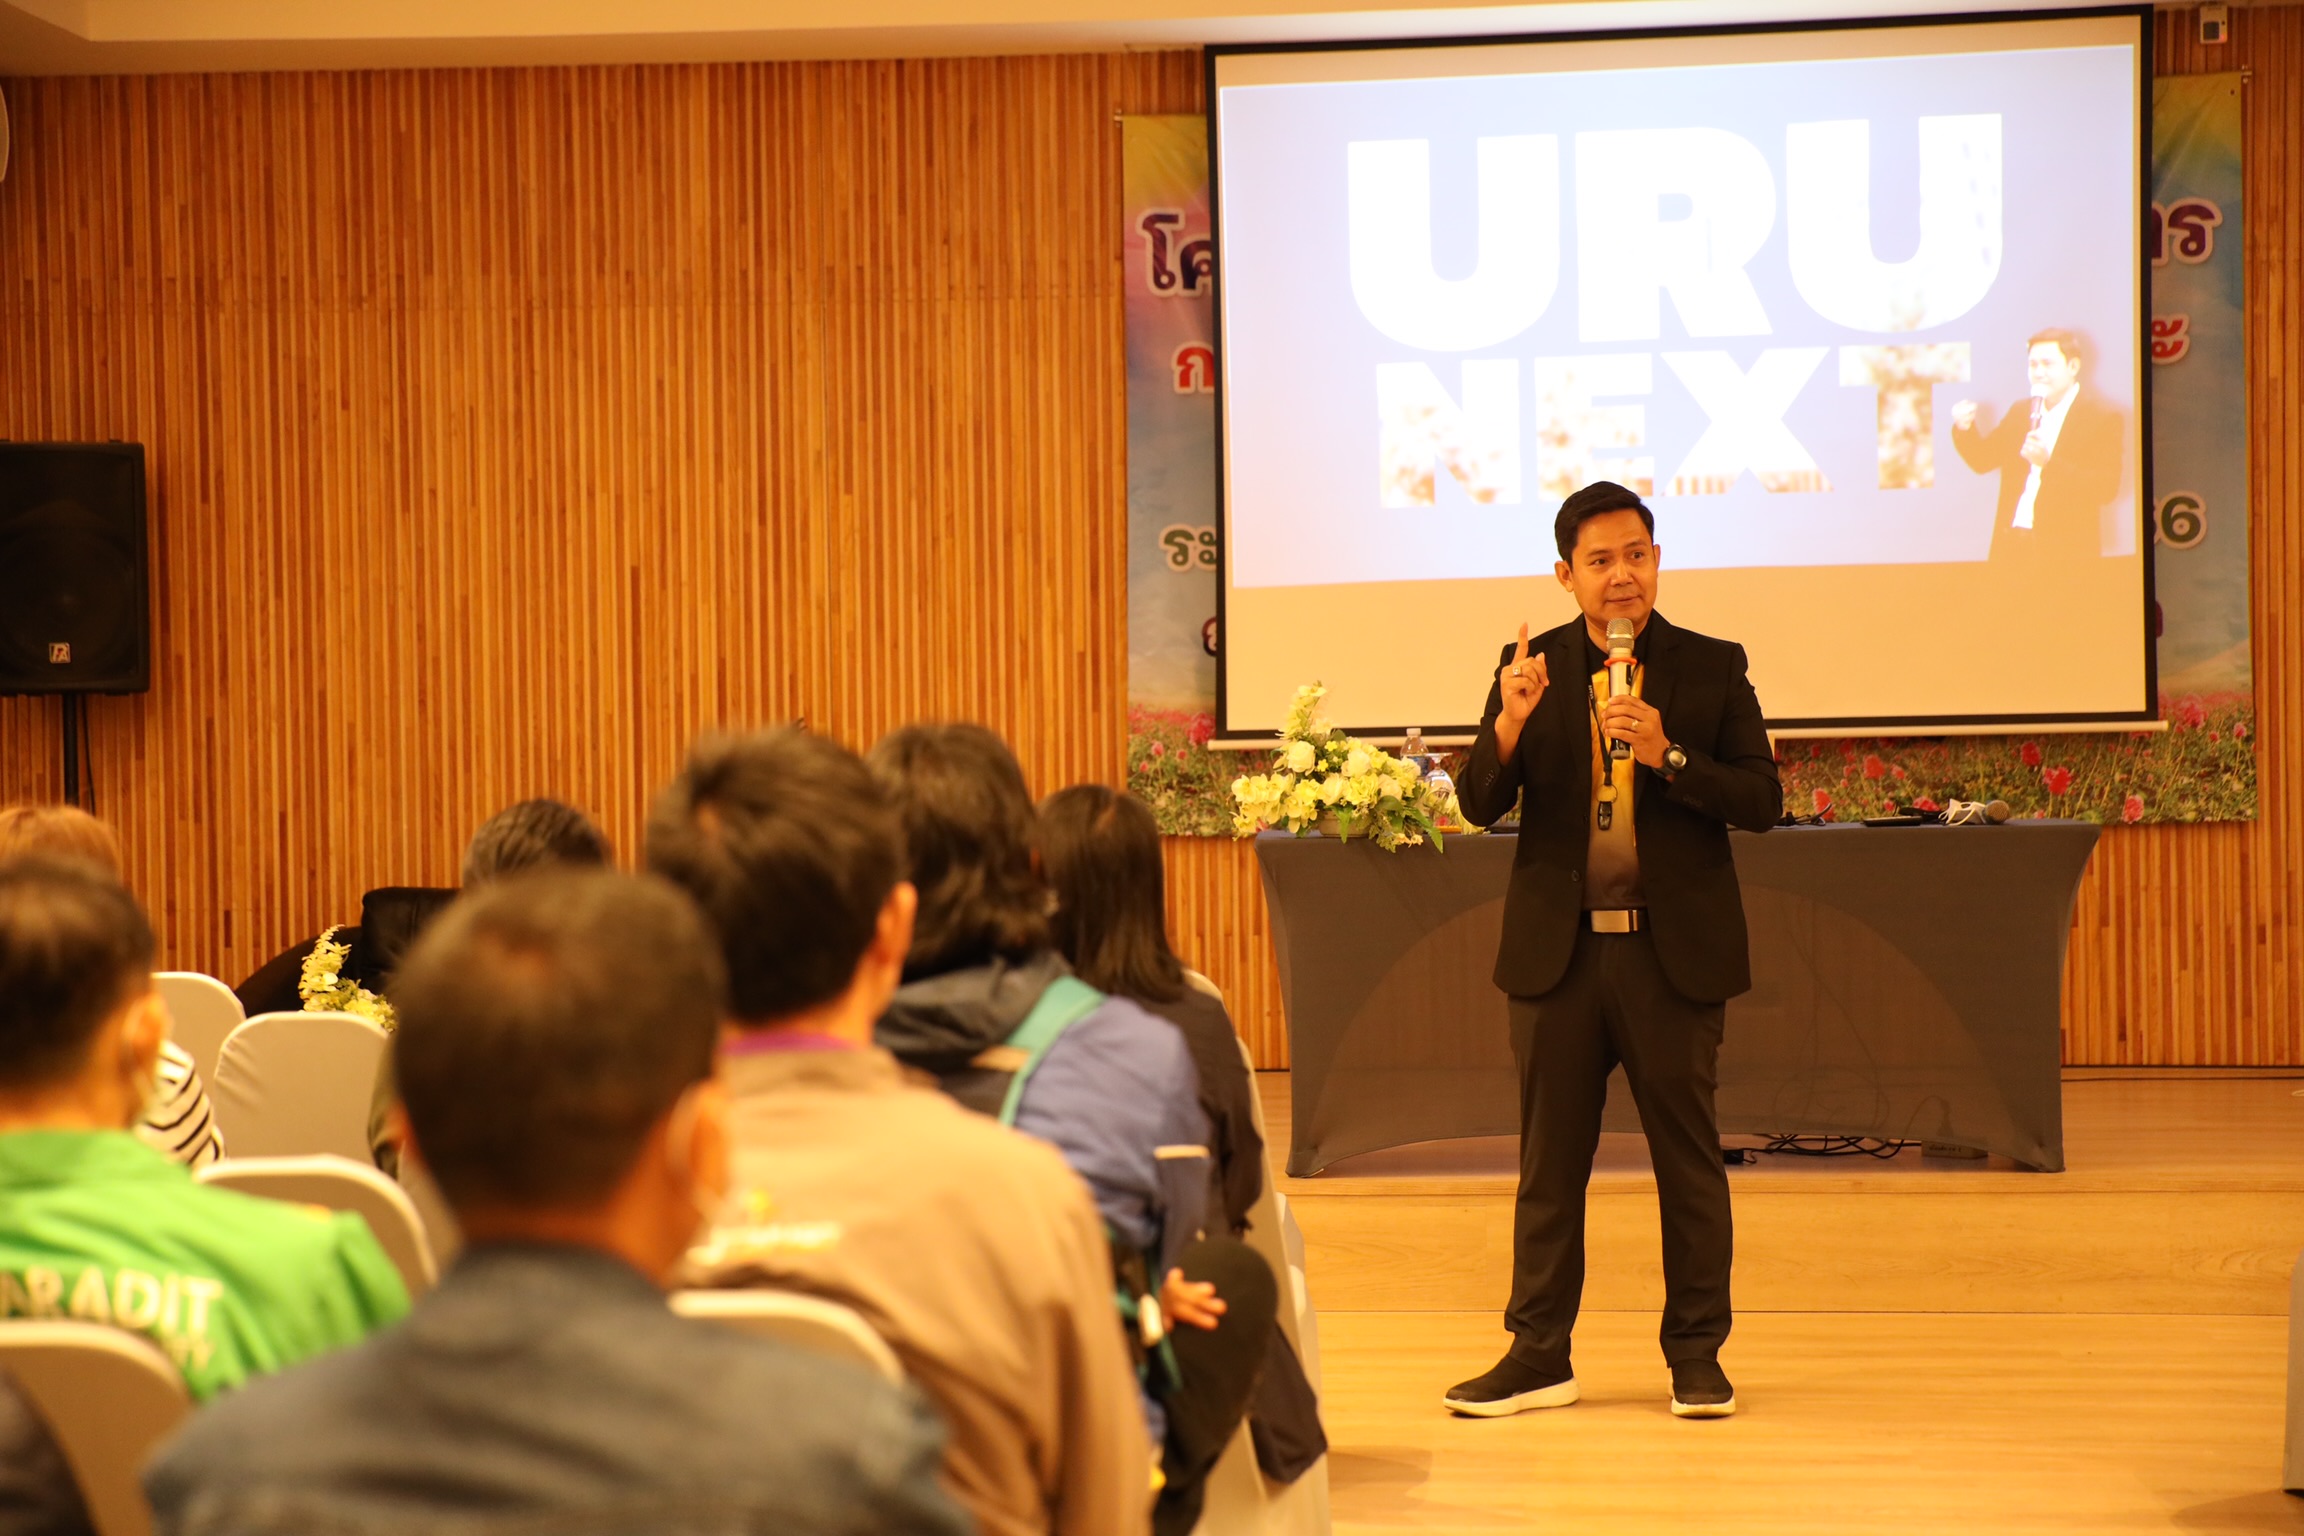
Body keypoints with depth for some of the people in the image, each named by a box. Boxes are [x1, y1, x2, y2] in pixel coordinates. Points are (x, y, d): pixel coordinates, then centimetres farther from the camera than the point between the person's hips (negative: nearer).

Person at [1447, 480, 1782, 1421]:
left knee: (1688, 1158, 4)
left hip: (1673, 953, -1)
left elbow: (1761, 802, -2)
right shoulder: (1534, 667, 6)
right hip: (1559, 952, 1)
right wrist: (1511, 722, -18)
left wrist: (1667, 755, -16)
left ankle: (1696, 1356, 15)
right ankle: (1539, 1356, 15)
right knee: (1549, 1160, 7)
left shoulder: (1712, 668, 3)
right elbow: (1480, 804, 1)